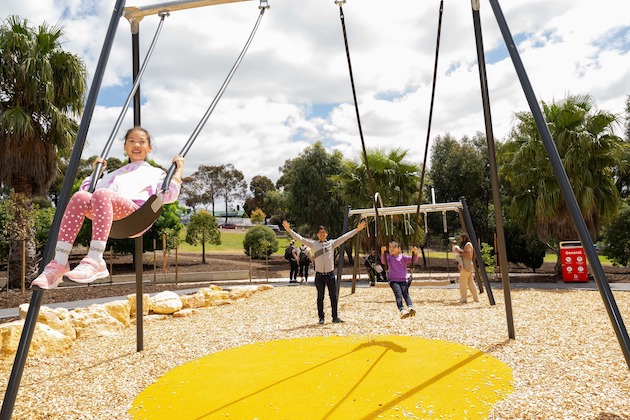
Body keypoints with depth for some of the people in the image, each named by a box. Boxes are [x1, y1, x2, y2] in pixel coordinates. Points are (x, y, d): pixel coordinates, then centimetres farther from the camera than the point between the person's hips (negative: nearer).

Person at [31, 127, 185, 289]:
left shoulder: (156, 173, 30)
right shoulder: (114, 173, 43)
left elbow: (169, 195, 9)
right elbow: (85, 189, 41)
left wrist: (178, 169, 12)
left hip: (134, 212, -4)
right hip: (106, 211, 4)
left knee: (101, 194, -35)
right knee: (80, 197, -29)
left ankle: (95, 262, -45)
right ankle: (59, 263, -37)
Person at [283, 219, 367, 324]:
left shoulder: (332, 243, 6)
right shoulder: (313, 244, 4)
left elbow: (344, 237, 3)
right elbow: (300, 238, 0)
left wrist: (357, 229, -1)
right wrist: (289, 230, -7)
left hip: (330, 274, 1)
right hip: (319, 275, -1)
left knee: (333, 296, 6)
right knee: (320, 297, 7)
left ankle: (335, 317, 17)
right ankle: (321, 318, 17)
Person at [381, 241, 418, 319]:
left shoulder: (403, 257, 10)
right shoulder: (389, 257, 10)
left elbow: (413, 260, -1)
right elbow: (384, 261, -10)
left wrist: (415, 253, -22)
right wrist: (383, 252, -28)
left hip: (403, 280, 1)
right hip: (393, 281, -1)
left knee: (406, 293, -22)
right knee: (398, 294, -24)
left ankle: (410, 308, -42)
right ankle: (402, 310, -42)